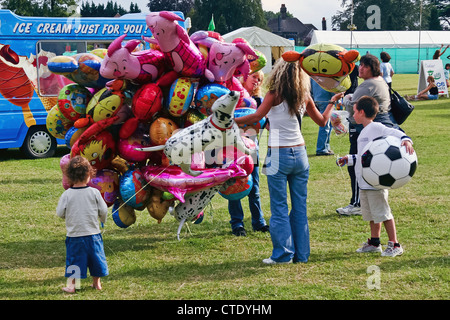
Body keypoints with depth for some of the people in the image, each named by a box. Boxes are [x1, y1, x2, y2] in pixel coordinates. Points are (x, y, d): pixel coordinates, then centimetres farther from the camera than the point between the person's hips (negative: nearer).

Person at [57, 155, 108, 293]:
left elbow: (59, 213, -5)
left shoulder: (66, 195, -9)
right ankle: (97, 283, 26)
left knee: (73, 259, 9)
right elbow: (104, 211, -2)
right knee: (95, 257, 16)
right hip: (92, 233, 1)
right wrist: (103, 220, 20)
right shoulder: (94, 192, -8)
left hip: (74, 235, -1)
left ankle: (71, 285, 7)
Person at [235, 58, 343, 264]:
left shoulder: (275, 95, -8)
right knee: (300, 206, 9)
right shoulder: (304, 96, 6)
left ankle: (283, 254, 2)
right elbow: (322, 121, 19)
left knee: (279, 207, 1)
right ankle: (301, 254, 14)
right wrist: (332, 103, 35)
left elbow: (256, 117, -17)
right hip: (300, 154, 5)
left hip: (278, 155, -5)